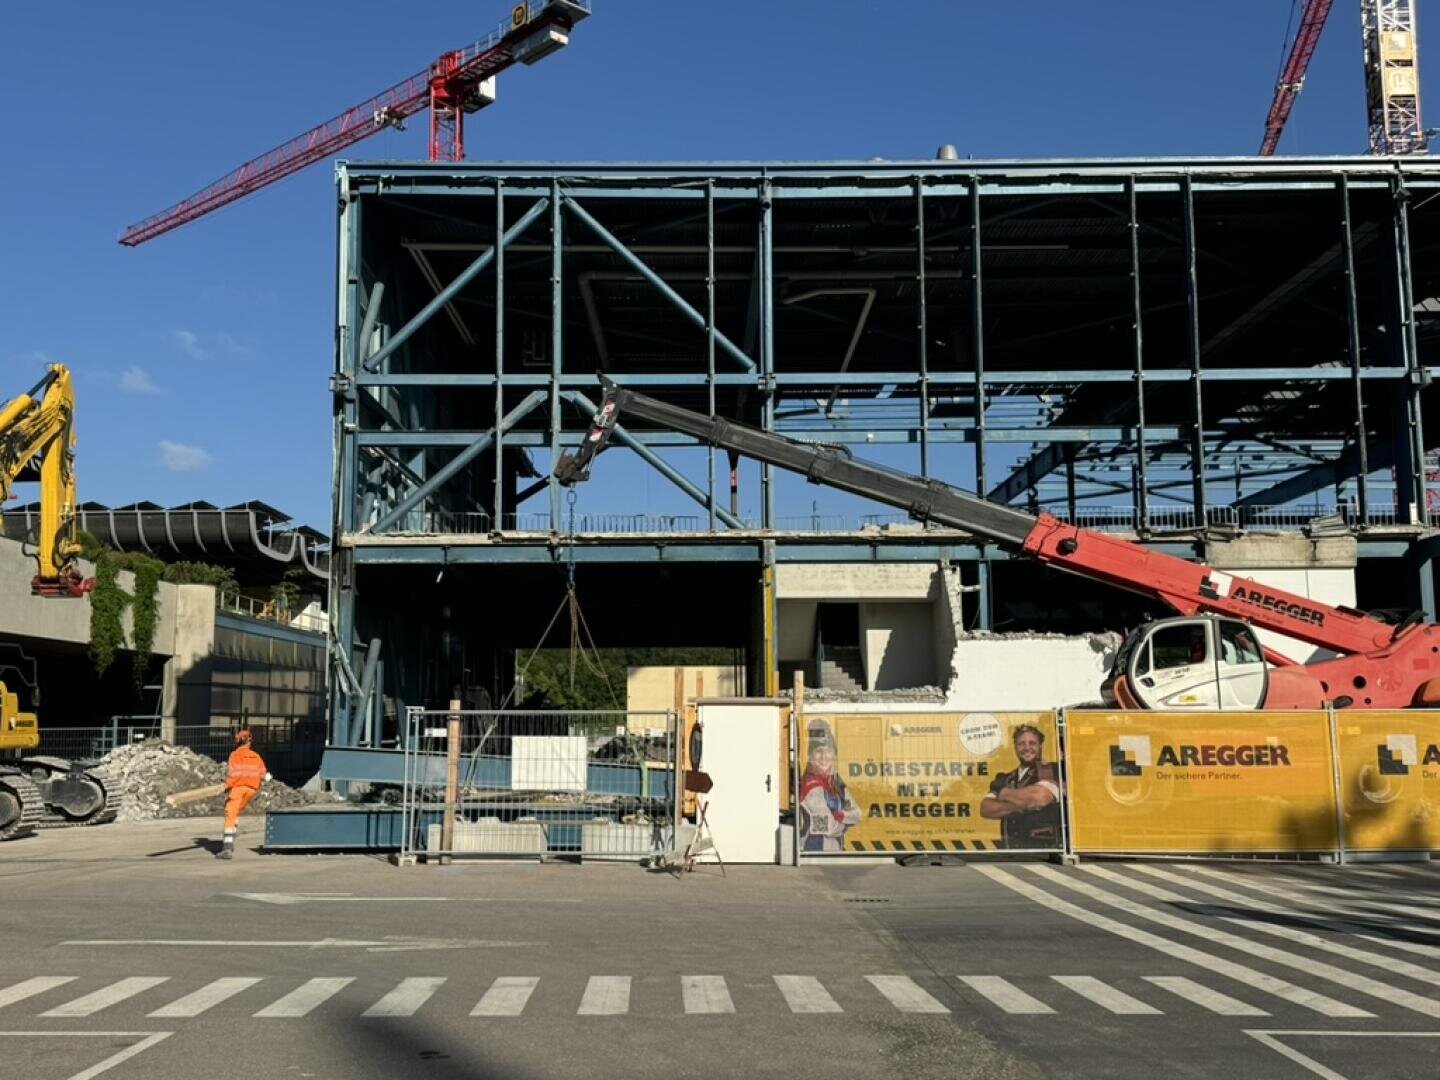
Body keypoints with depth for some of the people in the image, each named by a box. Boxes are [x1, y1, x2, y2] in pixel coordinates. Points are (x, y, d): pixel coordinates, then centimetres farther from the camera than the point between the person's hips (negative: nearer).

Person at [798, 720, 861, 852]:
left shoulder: (835, 782, 10)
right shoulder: (812, 786, -16)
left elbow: (856, 815, 7)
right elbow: (829, 827, -18)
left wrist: (838, 815, -10)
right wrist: (846, 822, 0)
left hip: (835, 850, 8)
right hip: (815, 850, -8)